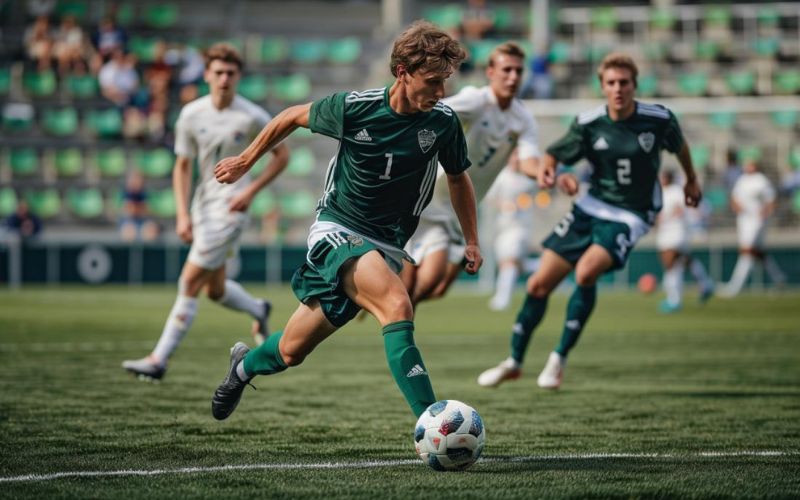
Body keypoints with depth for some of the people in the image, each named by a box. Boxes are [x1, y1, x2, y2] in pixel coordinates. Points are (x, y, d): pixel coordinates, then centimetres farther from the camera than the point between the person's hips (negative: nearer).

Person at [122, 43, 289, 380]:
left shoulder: (252, 117, -11)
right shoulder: (191, 115, -2)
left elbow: (281, 155, 0)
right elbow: (182, 167, 6)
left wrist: (251, 190, -11)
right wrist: (182, 215, -5)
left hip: (231, 205, -5)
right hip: (202, 205, 5)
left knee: (190, 282, -12)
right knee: (215, 289, 12)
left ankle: (159, 359, -9)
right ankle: (259, 310, 45)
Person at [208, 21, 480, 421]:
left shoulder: (443, 122, -6)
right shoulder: (354, 107, -13)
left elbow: (458, 178, 13)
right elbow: (294, 116, 6)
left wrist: (472, 241, 8)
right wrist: (246, 161, 15)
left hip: (386, 247, 4)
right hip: (336, 231, -3)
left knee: (291, 352, 8)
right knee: (397, 305, -32)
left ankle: (244, 365, 44)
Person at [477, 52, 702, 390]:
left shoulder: (658, 119, -10)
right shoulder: (588, 123, -6)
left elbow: (679, 146, 12)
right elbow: (552, 157, 0)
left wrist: (691, 179, 27)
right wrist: (549, 173, -24)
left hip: (629, 217, -3)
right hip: (590, 209, 3)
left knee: (586, 272, -30)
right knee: (539, 284, 1)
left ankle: (559, 359, -15)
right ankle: (513, 362, 21)